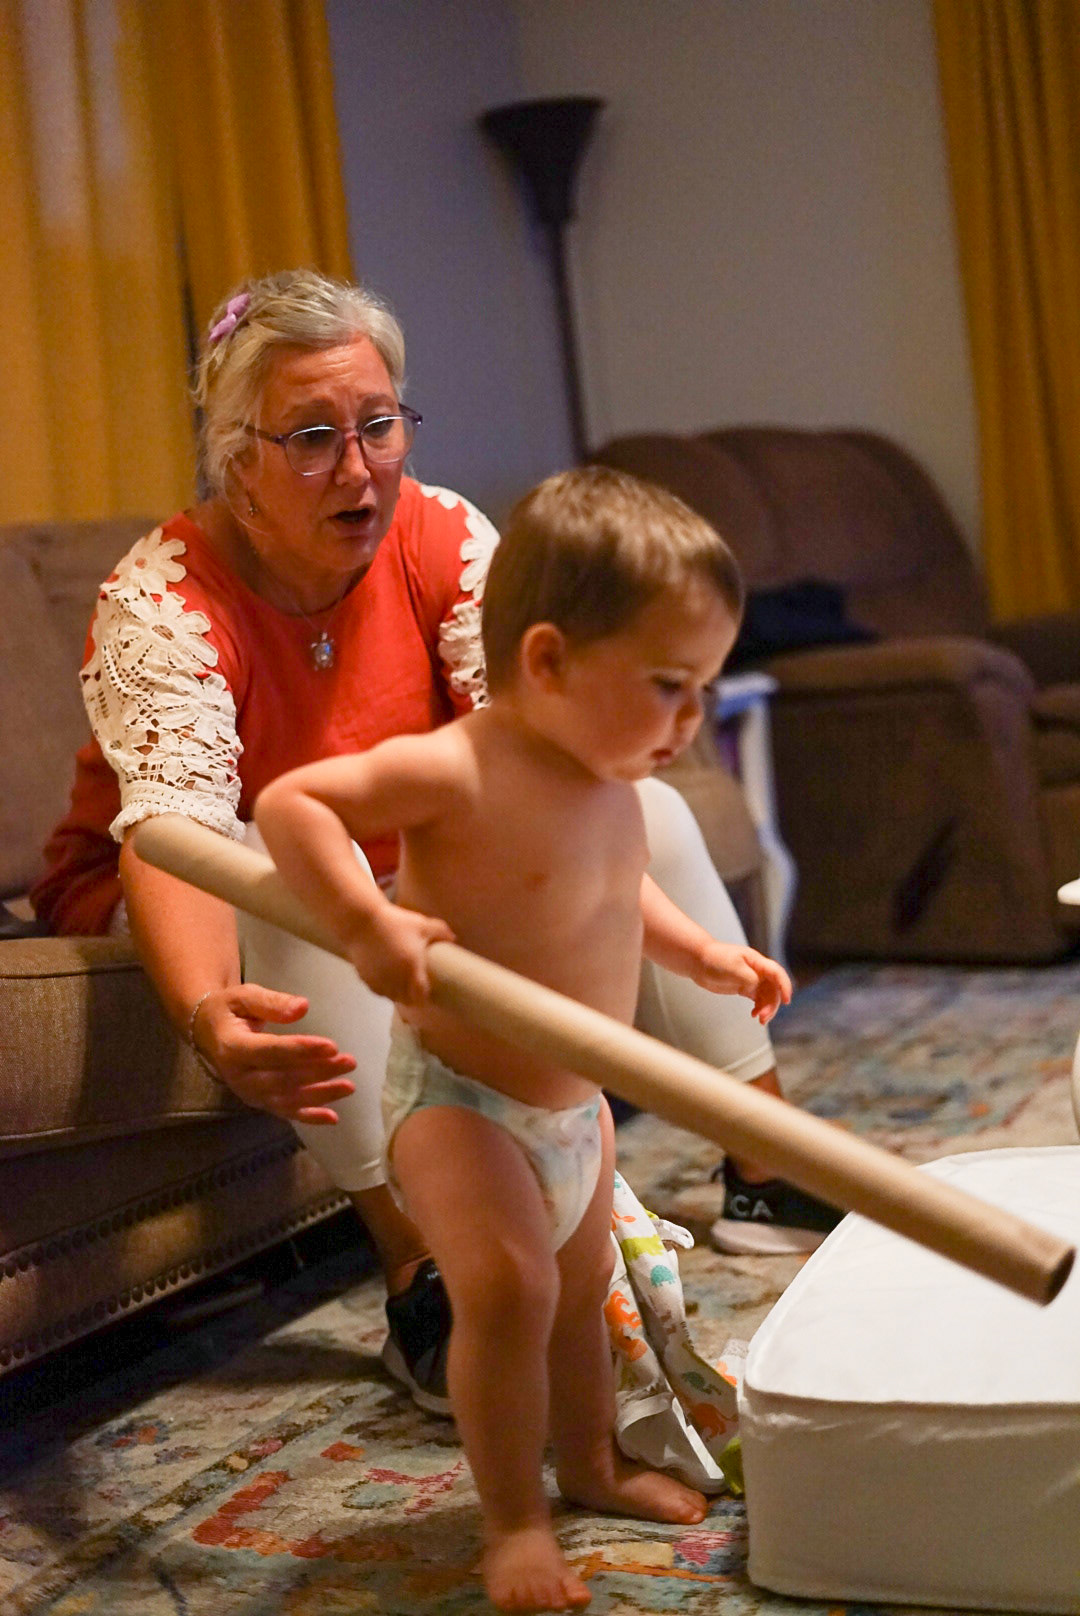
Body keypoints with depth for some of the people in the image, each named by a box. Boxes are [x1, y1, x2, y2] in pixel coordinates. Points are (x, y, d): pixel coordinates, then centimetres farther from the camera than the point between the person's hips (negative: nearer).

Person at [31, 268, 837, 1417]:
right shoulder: (161, 601, -27)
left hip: (405, 885, 5)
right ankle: (416, 1271, -35)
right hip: (203, 904, -4)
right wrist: (208, 1016, -62)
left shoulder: (440, 534, -15)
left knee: (645, 807, -9)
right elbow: (174, 824, -43)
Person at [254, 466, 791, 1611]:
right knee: (508, 1288, -22)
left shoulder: (610, 782, 0)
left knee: (581, 1283, 21)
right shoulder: (452, 773, -27)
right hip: (456, 1099, -8)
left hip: (576, 1104, 8)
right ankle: (512, 1520, -3)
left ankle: (592, 1464, 42)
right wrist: (366, 923, -39)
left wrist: (699, 952, 6)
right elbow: (288, 804, -29)